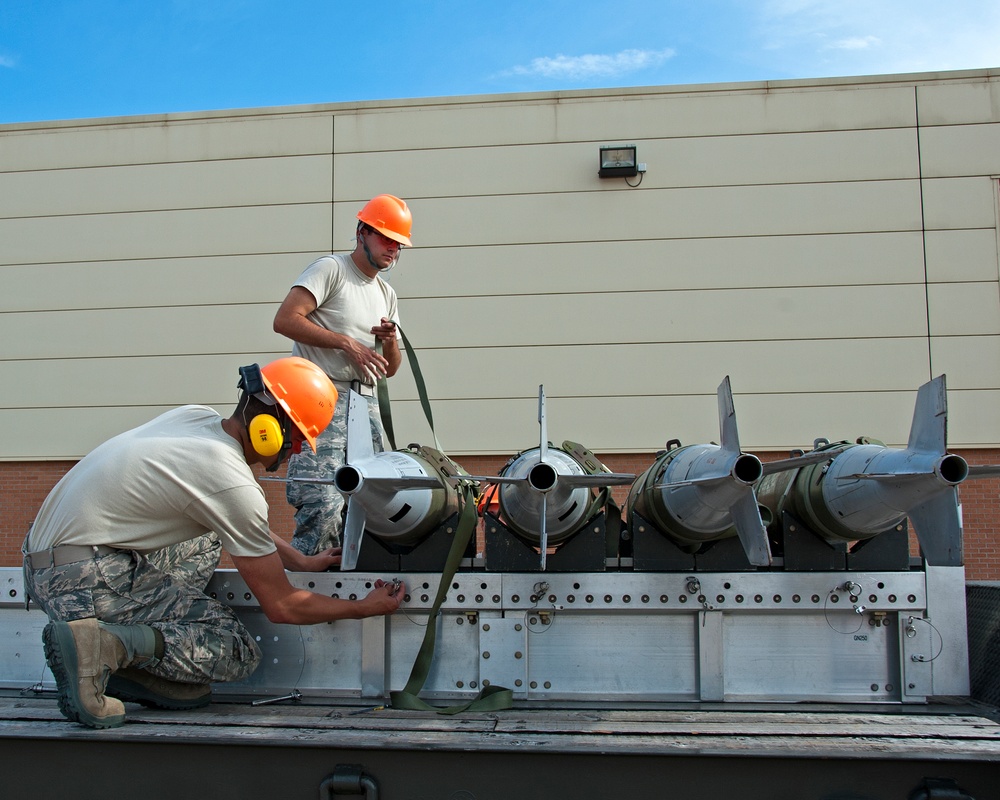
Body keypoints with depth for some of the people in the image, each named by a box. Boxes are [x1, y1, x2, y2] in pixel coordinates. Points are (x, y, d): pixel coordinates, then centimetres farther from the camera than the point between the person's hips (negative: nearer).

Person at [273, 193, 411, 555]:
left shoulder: (386, 294, 22)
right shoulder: (330, 269, 0)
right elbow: (284, 320, -14)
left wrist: (390, 341, 1)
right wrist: (346, 342, -14)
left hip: (366, 402, 8)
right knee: (323, 503, -18)